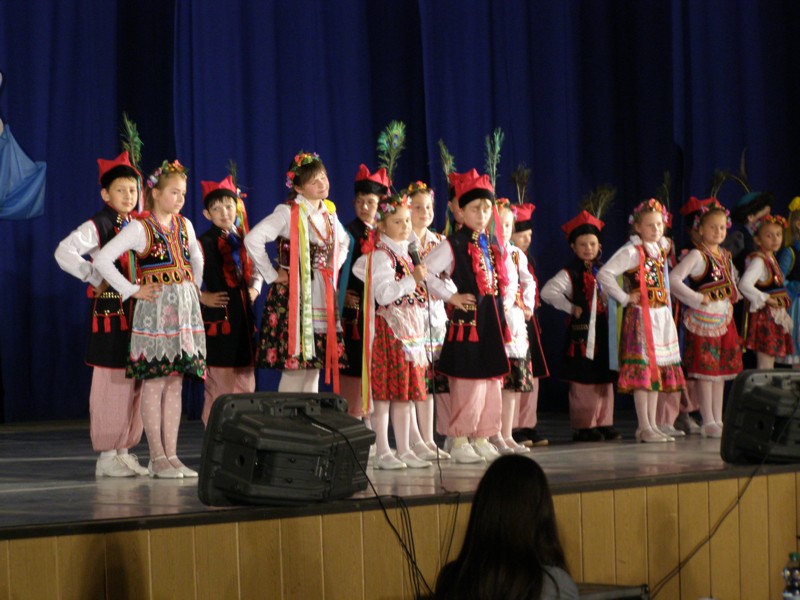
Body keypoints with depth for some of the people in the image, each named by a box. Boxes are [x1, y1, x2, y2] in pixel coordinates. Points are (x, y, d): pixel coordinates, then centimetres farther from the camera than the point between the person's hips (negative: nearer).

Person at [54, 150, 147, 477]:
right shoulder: (97, 226, -7)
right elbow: (64, 252, -21)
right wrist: (96, 278, -16)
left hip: (138, 310, 7)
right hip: (111, 311, -7)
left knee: (135, 384, 8)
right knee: (112, 383, -6)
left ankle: (124, 451, 15)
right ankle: (107, 455, 0)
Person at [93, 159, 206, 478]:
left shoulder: (184, 225, 12)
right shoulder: (141, 227, -7)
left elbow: (196, 258, 30)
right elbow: (102, 259, -14)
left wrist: (196, 288, 16)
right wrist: (132, 291, -12)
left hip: (185, 308, 6)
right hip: (155, 309, -6)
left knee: (175, 382, 6)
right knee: (154, 382, -5)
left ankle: (171, 455, 9)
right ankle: (157, 457, -2)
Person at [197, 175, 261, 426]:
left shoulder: (244, 241, 12)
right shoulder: (203, 243, -6)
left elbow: (256, 271, 27)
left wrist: (254, 289, 10)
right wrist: (203, 297, -13)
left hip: (244, 318, 6)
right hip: (218, 318, -6)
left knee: (245, 380, 7)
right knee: (220, 384, -4)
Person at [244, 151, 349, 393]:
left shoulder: (329, 213, 13)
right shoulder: (289, 212, -10)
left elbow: (343, 243, 33)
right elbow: (253, 239, -21)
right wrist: (272, 275, -14)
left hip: (323, 295, 7)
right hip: (294, 295, -7)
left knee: (315, 365, 7)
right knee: (295, 364, -9)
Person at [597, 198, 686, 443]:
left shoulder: (662, 248, 12)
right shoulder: (631, 252, -12)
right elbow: (604, 274, -20)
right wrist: (624, 298, -16)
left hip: (661, 316, 8)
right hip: (640, 315, -8)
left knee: (659, 369, 9)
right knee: (643, 370, -8)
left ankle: (652, 425, 14)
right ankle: (644, 427, -6)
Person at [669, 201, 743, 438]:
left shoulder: (725, 255, 13)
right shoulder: (697, 256, -11)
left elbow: (733, 278, 31)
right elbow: (673, 279, -21)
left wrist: (735, 295, 12)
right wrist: (696, 298, -21)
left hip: (724, 316, 8)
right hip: (702, 318, -8)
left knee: (722, 369, 10)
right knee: (705, 370, -6)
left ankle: (718, 420, 16)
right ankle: (708, 421, -2)